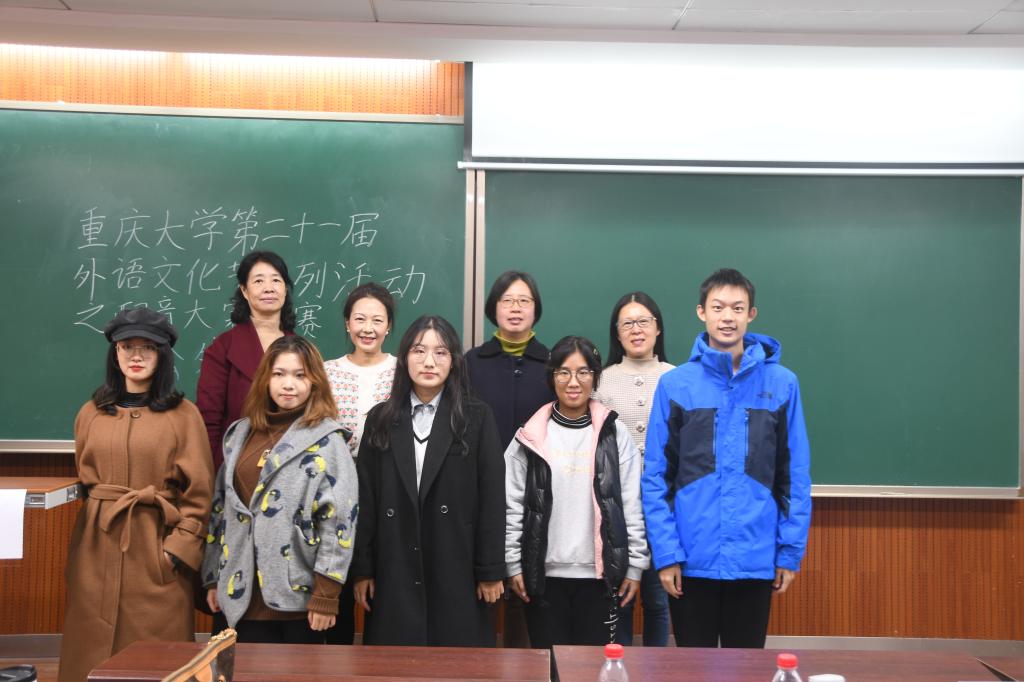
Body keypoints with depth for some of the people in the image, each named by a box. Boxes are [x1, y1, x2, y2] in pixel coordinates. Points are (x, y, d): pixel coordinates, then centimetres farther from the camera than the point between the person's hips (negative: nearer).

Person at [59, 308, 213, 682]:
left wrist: (179, 549, -12)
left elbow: (199, 493, -4)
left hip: (157, 547, -3)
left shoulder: (183, 414, -2)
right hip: (97, 548, 3)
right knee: (95, 652, 9)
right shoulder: (91, 413, 10)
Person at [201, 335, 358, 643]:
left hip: (300, 594, -4)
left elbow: (340, 518, -12)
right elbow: (221, 506, 15)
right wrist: (213, 577, 14)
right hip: (245, 592, 5)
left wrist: (326, 593, -15)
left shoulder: (327, 440, -7)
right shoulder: (240, 433, 10)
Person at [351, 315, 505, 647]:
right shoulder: (380, 419, 7)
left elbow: (492, 496, -2)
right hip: (394, 572, 2)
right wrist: (362, 569, 1)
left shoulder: (477, 418, 1)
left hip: (456, 573, -2)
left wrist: (490, 570, -6)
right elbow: (365, 498, 5)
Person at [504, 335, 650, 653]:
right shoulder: (531, 436, 2)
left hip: (599, 574, 0)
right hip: (543, 573, 0)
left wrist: (635, 565, 0)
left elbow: (632, 505, 3)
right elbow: (512, 505, 3)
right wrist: (513, 564, -1)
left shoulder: (614, 434, 1)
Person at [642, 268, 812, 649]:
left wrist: (792, 550, -1)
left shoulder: (781, 384, -1)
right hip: (691, 558, 0)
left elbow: (795, 476, 2)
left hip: (756, 558, 1)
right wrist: (665, 551, -8)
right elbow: (656, 476, -3)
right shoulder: (674, 384, -3)